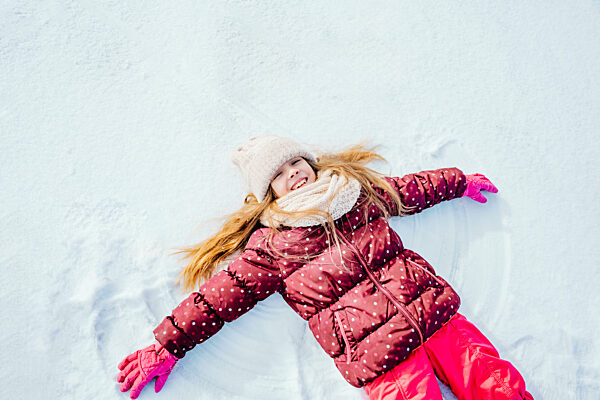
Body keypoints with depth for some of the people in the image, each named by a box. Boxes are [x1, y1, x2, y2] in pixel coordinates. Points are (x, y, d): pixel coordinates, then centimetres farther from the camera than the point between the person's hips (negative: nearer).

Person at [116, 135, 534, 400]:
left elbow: (413, 189, 26)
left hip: (430, 310, 4)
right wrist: (166, 347, 1)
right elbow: (219, 295, 1)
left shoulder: (359, 190, 12)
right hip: (377, 355, -4)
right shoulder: (271, 246, 1)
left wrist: (460, 182, 37)